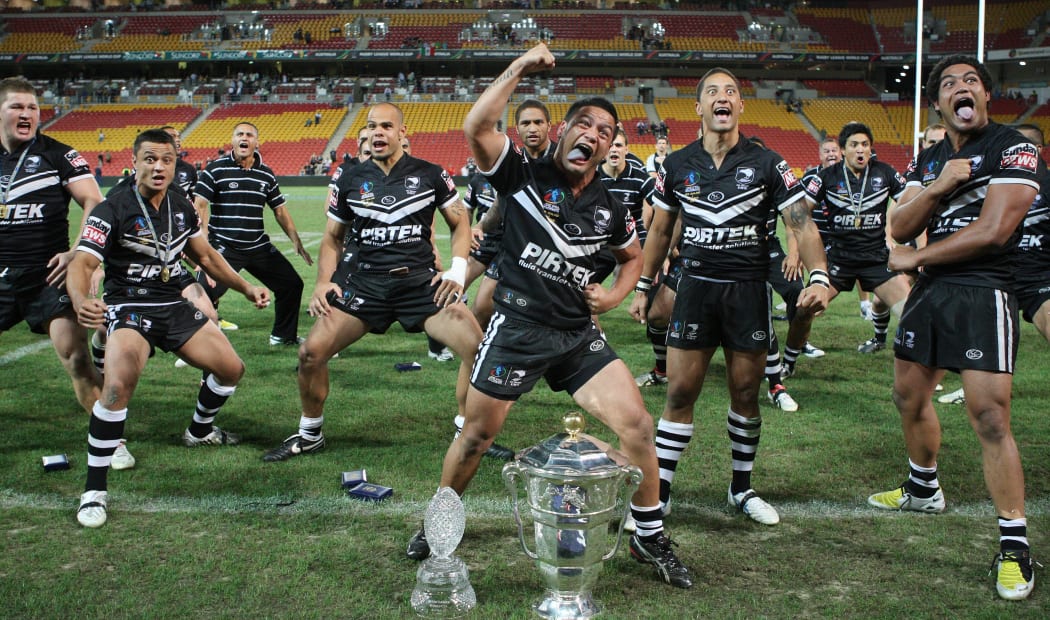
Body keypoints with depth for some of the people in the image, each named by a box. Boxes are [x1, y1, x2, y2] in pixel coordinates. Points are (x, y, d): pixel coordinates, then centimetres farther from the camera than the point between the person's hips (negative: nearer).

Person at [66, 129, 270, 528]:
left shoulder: (183, 208, 5)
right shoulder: (111, 211, -14)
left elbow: (205, 257, 19)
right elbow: (82, 263, -25)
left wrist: (246, 288, 15)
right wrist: (81, 302, -46)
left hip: (174, 306, 7)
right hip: (129, 308, -6)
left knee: (231, 368, 6)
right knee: (118, 384, -31)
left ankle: (199, 431, 38)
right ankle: (94, 489, -18)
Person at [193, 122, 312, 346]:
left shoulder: (266, 174, 8)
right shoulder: (215, 169, -4)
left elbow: (280, 210, 15)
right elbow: (199, 205, -8)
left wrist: (296, 242, 9)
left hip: (259, 248, 5)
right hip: (223, 249, -5)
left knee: (292, 284, 8)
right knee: (203, 293, -17)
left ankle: (284, 335, 29)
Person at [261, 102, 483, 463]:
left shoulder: (430, 175, 3)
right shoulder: (351, 180, 8)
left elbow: (460, 224, 11)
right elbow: (333, 237, 16)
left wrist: (457, 271, -4)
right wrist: (323, 282, 1)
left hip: (420, 281, -1)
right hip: (362, 281, 2)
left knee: (478, 346, -18)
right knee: (311, 352, -10)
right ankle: (309, 435, 15)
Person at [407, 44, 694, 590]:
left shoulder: (609, 209, 7)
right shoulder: (524, 176, -5)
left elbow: (634, 256, 25)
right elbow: (476, 128, -23)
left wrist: (616, 295, 5)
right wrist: (521, 68, -22)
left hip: (578, 335, 4)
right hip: (516, 330, -3)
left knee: (637, 425, -5)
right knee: (476, 435, 6)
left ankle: (650, 538, 14)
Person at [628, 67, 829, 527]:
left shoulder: (766, 164, -1)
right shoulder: (677, 166, 4)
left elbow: (802, 225, -4)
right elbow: (660, 231, 13)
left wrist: (819, 277, -19)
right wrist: (643, 288, 11)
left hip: (749, 289, 0)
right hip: (695, 286, 1)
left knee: (746, 393, 7)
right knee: (680, 392, -1)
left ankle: (742, 489, 25)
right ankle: (658, 493, 8)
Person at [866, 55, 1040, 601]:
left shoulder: (1012, 147, -7)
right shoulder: (928, 160, 13)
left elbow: (993, 231, -17)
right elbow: (899, 229, 4)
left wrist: (914, 259, -8)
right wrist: (936, 187, -14)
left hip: (984, 293, -7)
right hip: (930, 290, 7)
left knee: (989, 417, -13)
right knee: (909, 397, 17)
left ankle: (1015, 544, -3)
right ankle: (923, 490, 40)